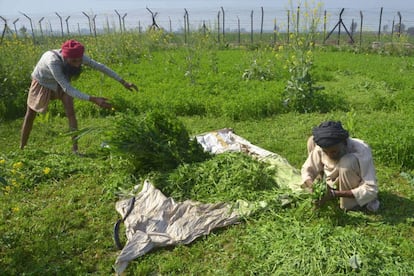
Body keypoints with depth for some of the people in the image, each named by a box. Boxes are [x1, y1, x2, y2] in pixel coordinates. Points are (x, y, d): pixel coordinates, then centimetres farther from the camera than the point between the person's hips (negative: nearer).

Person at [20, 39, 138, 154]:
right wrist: (93, 99, -52)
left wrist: (123, 82, -24)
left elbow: (100, 67, -22)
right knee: (30, 115, 12)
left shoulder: (76, 56, -31)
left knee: (71, 112, -16)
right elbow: (67, 88, -44)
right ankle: (21, 149, 29)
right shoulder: (53, 61, -46)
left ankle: (75, 149, -12)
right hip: (41, 83, -3)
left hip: (60, 83, 3)